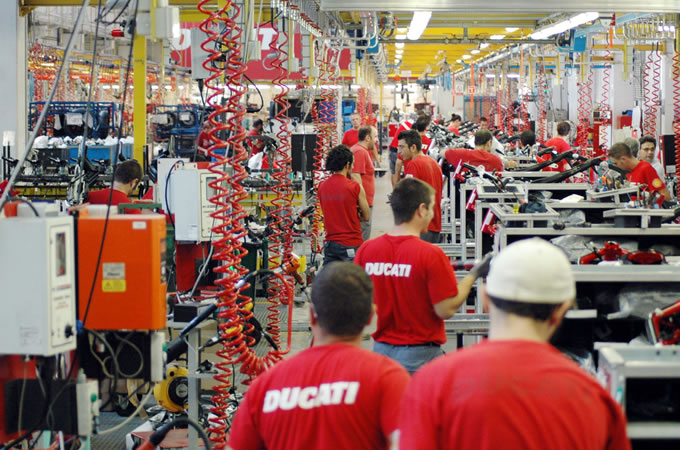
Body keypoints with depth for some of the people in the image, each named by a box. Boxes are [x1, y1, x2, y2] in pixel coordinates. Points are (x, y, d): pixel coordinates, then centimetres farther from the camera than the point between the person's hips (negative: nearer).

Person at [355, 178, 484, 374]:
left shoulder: (366, 250, -2)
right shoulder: (431, 255, -17)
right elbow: (446, 310, -14)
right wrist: (473, 275, -2)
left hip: (382, 349, 5)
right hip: (419, 355, -5)